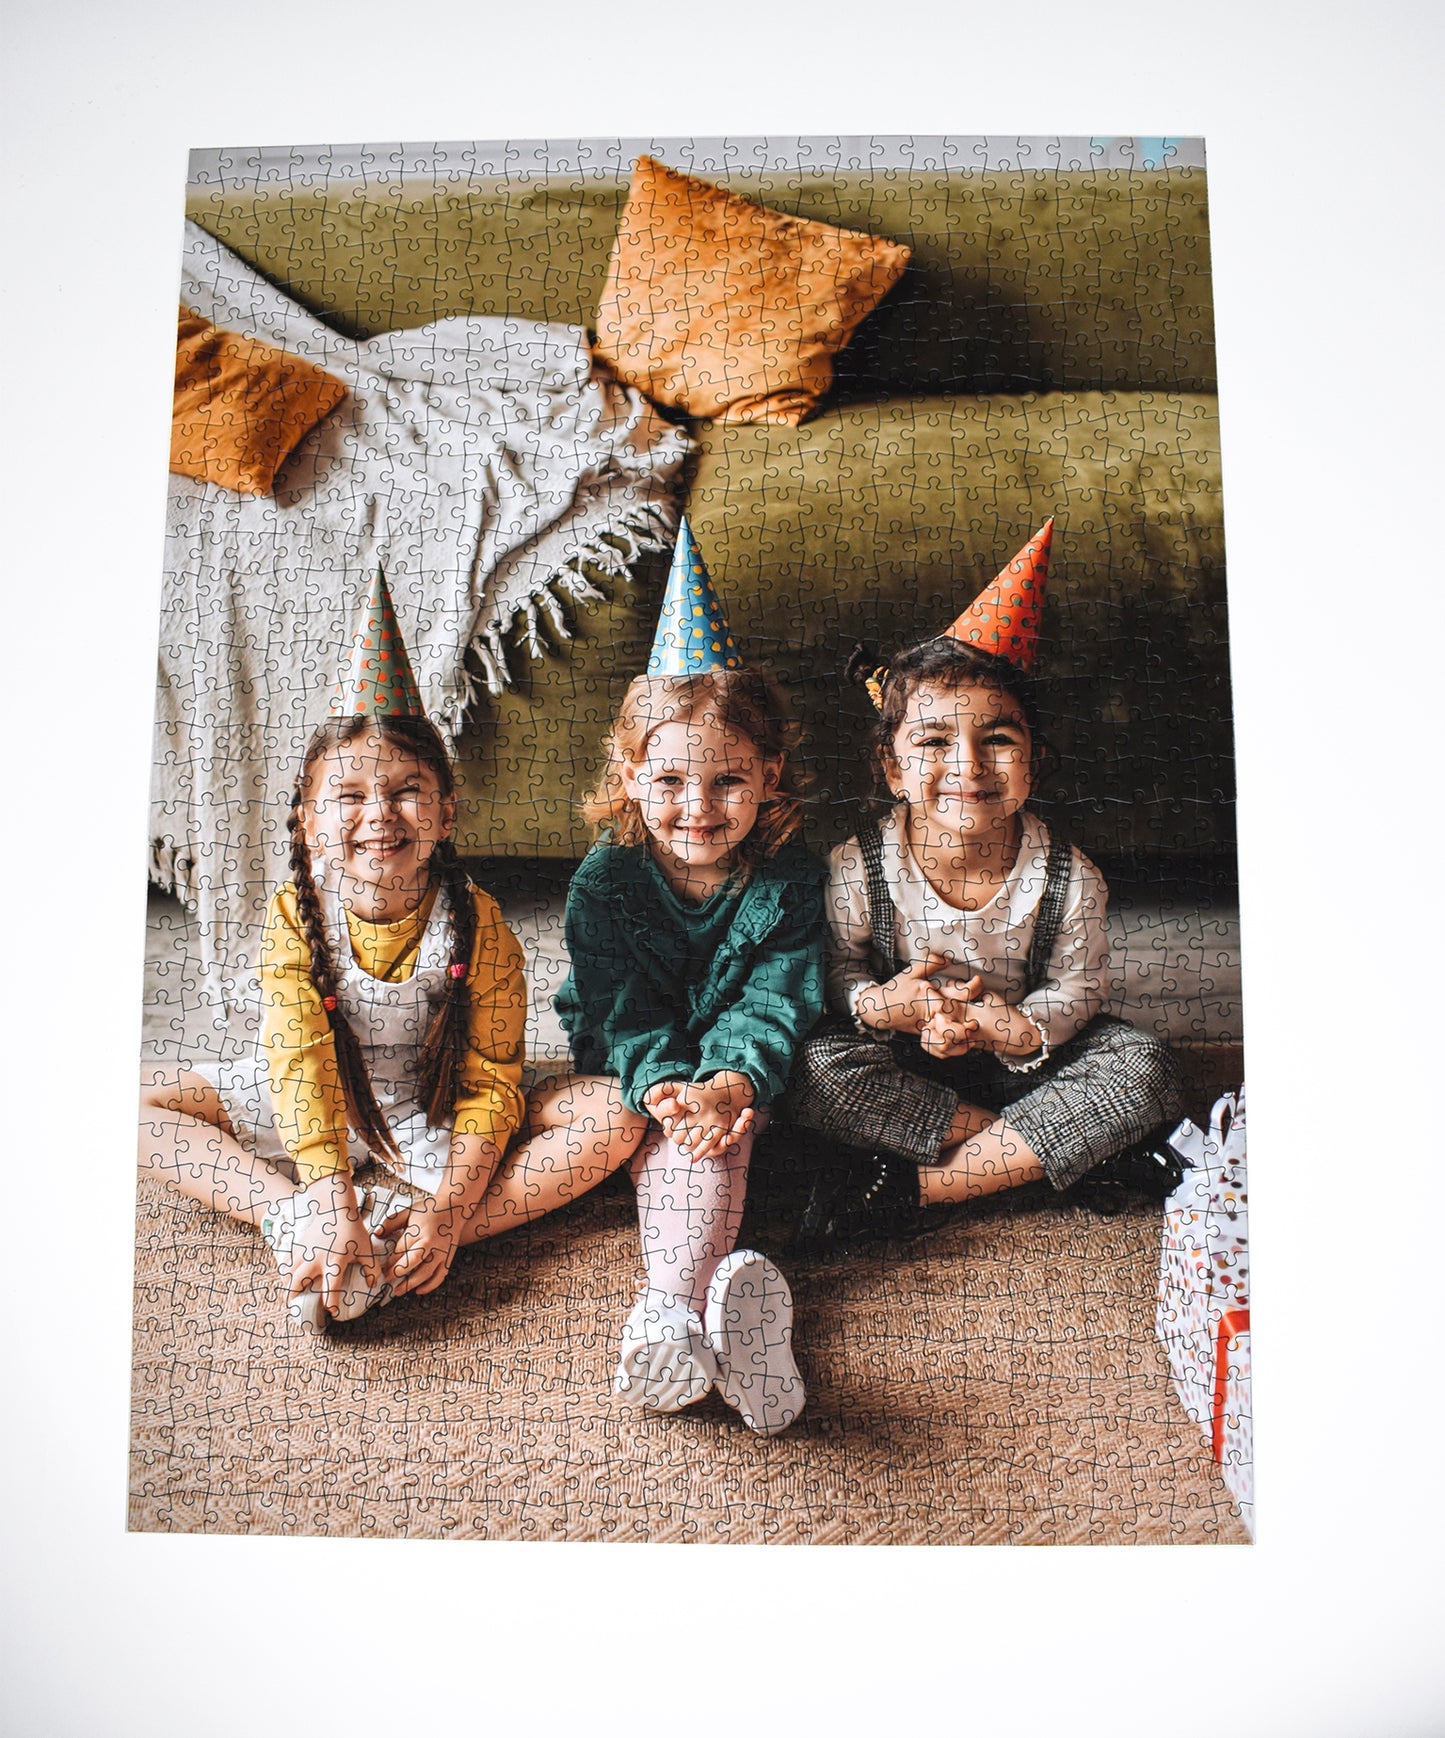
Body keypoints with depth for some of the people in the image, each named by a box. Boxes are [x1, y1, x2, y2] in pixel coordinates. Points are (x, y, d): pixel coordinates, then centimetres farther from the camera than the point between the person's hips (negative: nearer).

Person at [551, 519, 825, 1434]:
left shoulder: (790, 880, -7)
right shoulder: (607, 877, -8)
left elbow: (777, 1001, -13)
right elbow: (626, 1005, -13)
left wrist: (729, 1082, -33)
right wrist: (664, 1088, -32)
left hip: (741, 1071, 0)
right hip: (633, 1070, 0)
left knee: (717, 1127, -32)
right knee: (682, 1130, -31)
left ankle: (669, 1305, -50)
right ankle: (715, 1294, -51)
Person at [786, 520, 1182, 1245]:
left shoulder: (1068, 878, -15)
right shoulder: (856, 868, -17)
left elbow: (1076, 989, -7)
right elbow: (836, 970, -6)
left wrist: (1015, 1029, -28)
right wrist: (881, 1004, -29)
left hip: (1021, 1057, 2)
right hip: (905, 1066, -1)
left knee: (1144, 1066, -21)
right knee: (816, 1070, -28)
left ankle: (907, 1186, -25)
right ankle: (1036, 1149, -18)